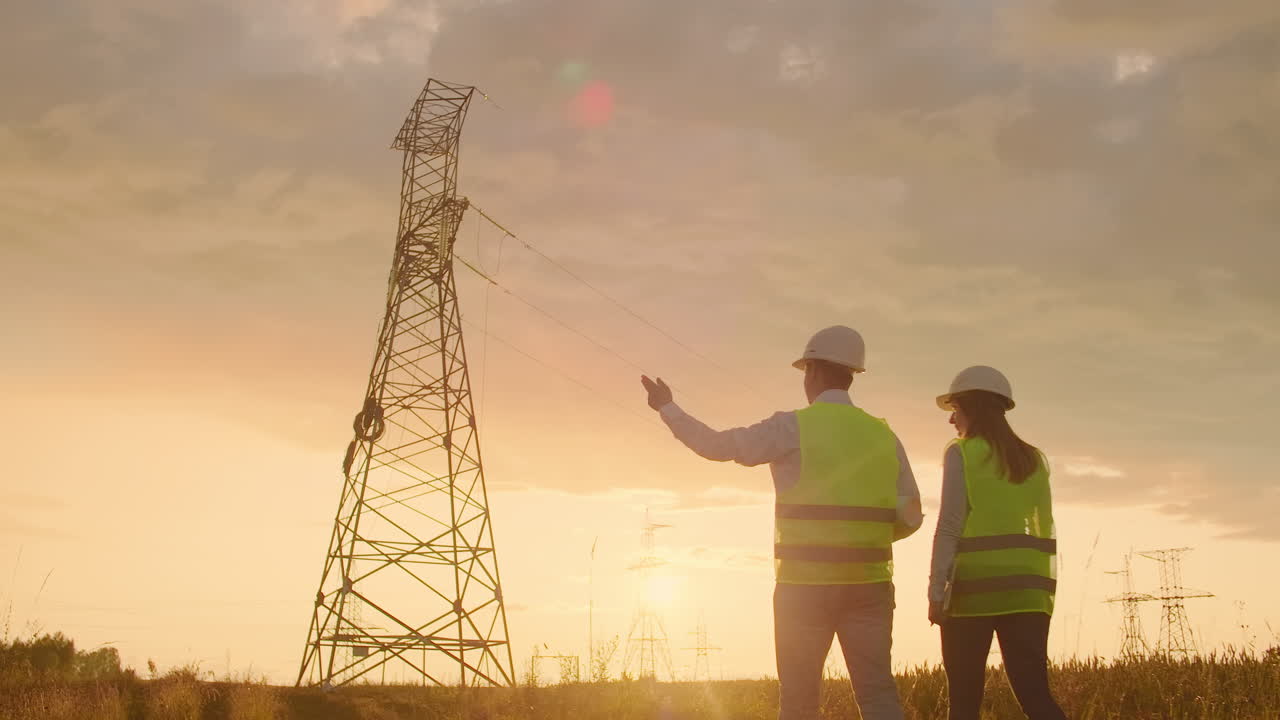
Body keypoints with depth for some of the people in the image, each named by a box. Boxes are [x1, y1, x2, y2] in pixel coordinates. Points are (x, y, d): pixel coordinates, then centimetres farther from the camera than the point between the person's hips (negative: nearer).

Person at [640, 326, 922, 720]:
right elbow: (910, 516, 8)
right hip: (868, 584, 3)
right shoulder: (883, 435, 8)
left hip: (805, 585, -3)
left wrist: (666, 407, 16)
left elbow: (717, 445, 2)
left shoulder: (792, 428, -4)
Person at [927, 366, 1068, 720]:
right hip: (1025, 591, 5)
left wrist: (936, 592, -8)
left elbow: (950, 527, -8)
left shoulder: (961, 453, -1)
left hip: (974, 587, -5)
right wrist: (1044, 593, 18)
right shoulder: (1033, 459, 15)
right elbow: (1044, 531, 14)